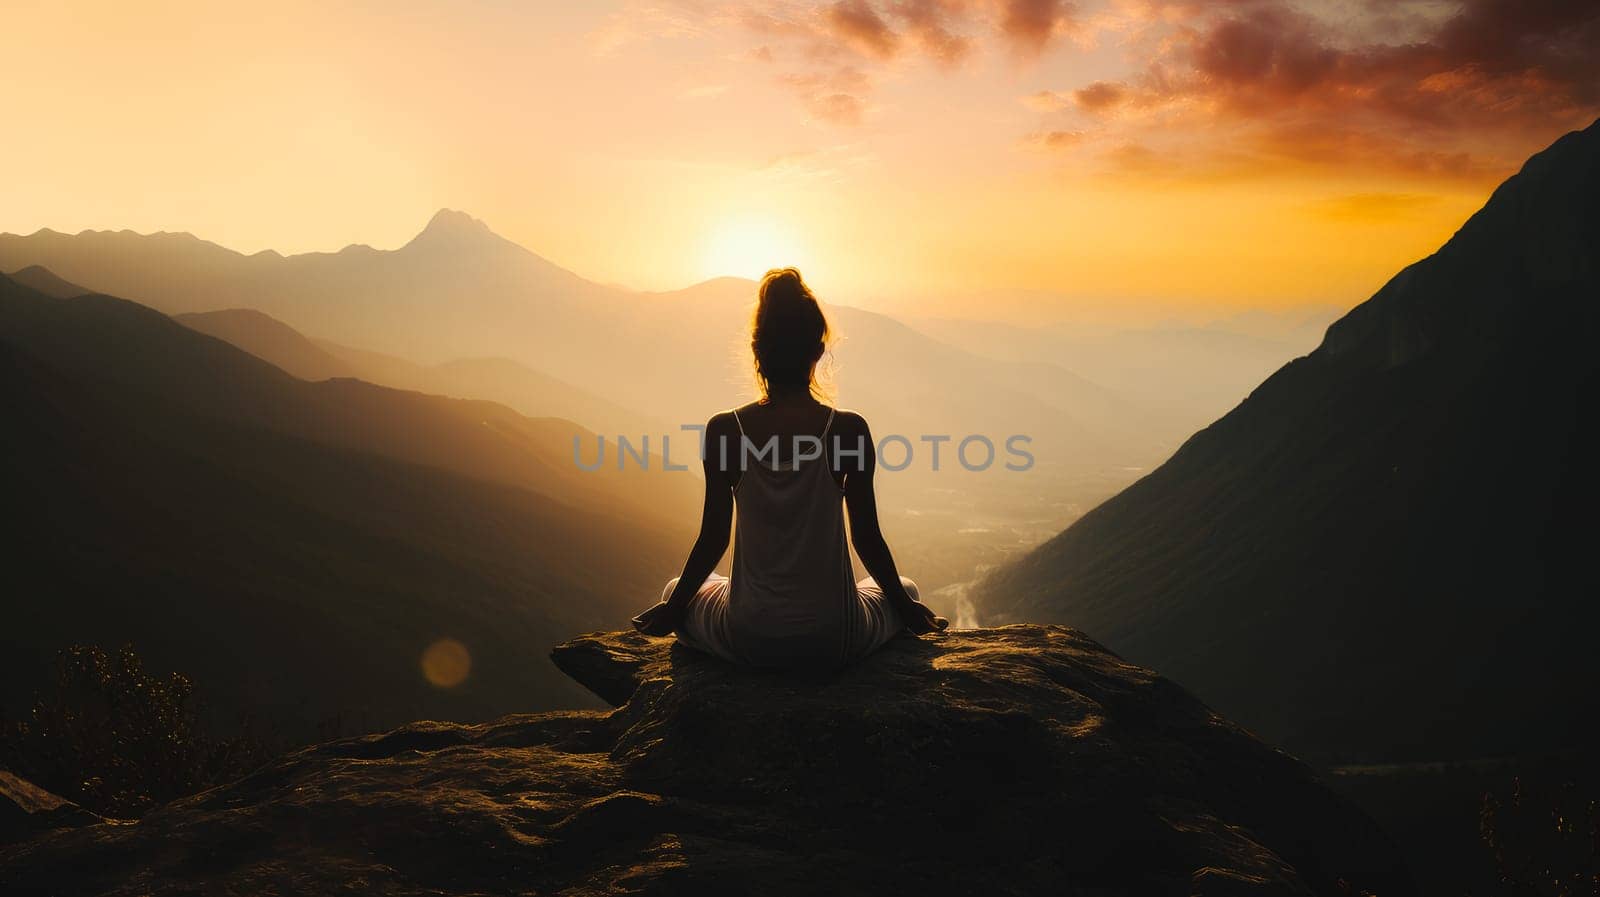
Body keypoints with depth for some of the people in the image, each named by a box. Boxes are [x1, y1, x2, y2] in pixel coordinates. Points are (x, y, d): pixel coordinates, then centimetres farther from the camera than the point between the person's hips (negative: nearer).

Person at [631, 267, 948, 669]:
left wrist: (672, 606, 14)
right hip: (836, 640, 0)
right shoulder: (849, 430, -13)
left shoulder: (724, 430, -11)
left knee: (677, 592, 33)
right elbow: (867, 538, -4)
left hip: (747, 640, 0)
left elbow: (713, 539, -4)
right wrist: (906, 607, 13)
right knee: (906, 591, 33)